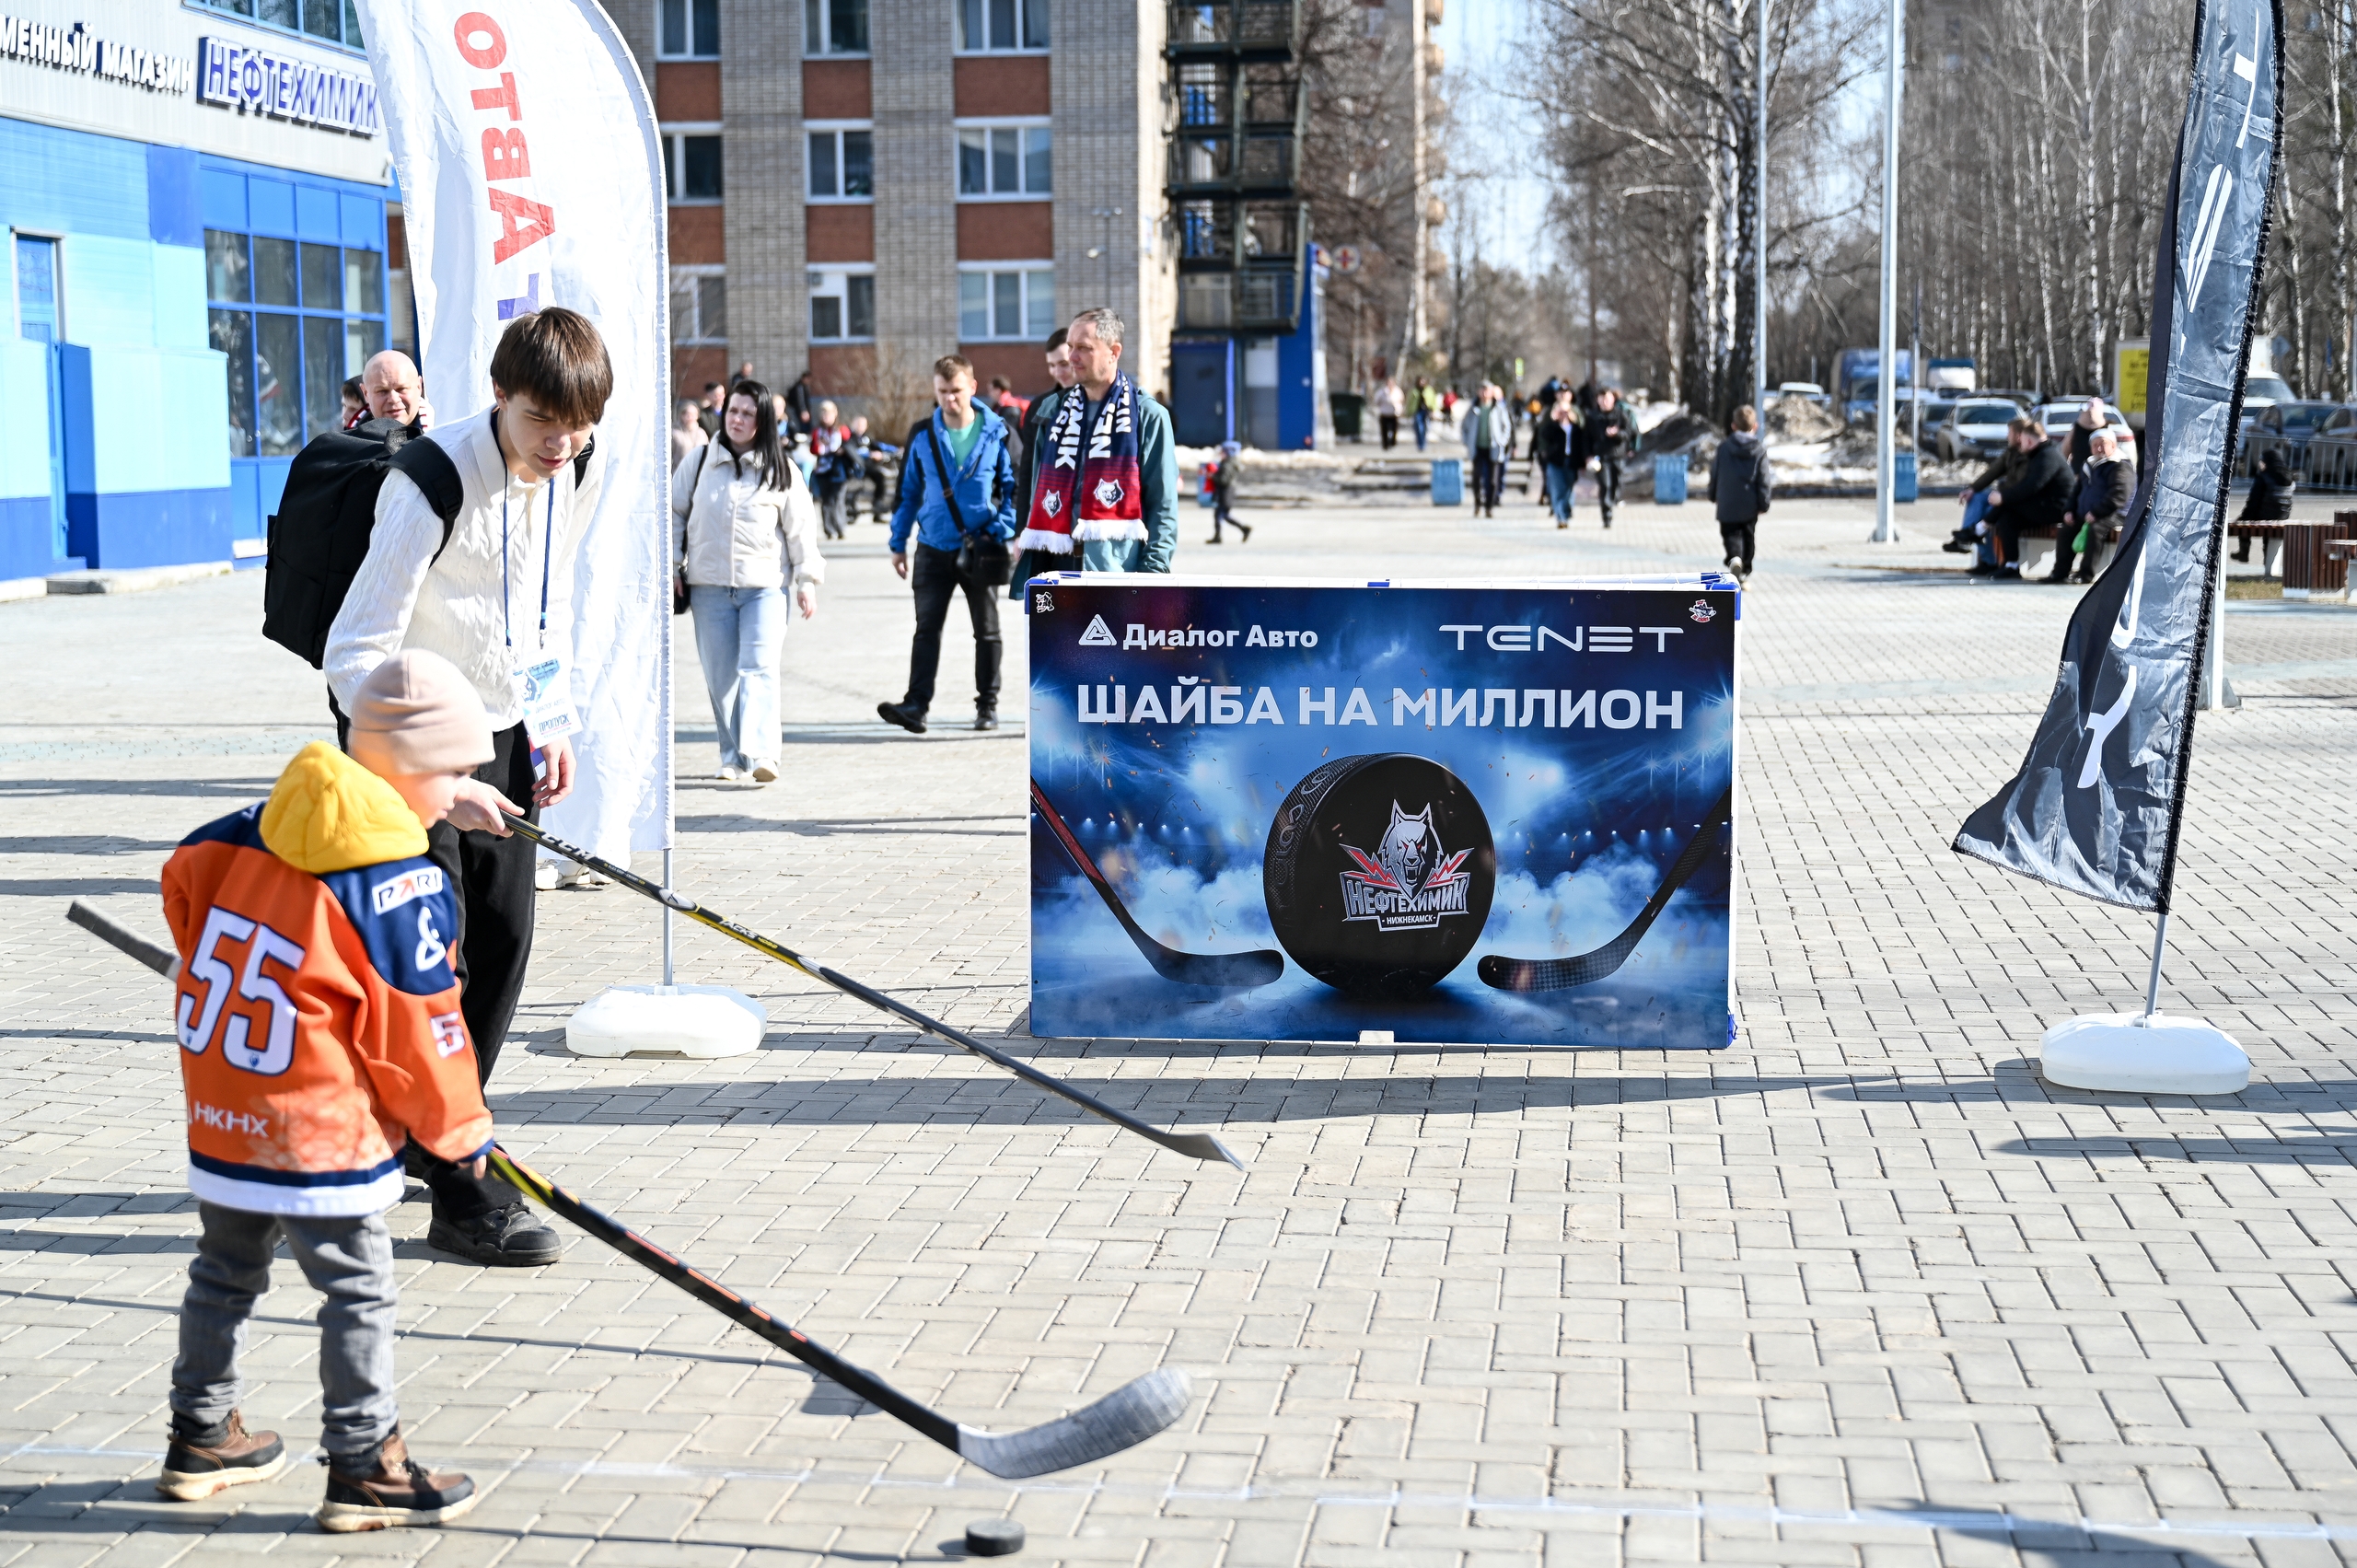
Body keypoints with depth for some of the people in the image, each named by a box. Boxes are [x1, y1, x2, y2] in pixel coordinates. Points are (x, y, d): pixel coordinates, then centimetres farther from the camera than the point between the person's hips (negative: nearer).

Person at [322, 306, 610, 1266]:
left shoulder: (580, 471, -3)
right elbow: (355, 655, -28)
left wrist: (550, 722, 7)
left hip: (498, 726, 7)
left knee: (503, 938, 10)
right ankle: (460, 1195, -4)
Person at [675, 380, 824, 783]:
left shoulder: (781, 471, 5)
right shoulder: (698, 462, 8)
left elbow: (800, 527, 8)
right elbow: (675, 513, 14)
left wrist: (807, 580, 4)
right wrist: (671, 567, 9)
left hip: (765, 585, -2)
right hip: (709, 585, 2)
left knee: (759, 669, -14)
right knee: (720, 676, 3)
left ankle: (760, 754, -23)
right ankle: (732, 757, 10)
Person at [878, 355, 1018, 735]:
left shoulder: (996, 433, -3)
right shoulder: (922, 435, 3)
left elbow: (1015, 486, 2)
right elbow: (908, 490, 10)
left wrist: (1002, 532, -10)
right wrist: (898, 543, 9)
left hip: (981, 549, -1)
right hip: (935, 547, 1)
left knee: (986, 630, 9)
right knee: (927, 627, -3)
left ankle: (987, 704, 19)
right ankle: (916, 704, -6)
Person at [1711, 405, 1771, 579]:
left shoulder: (1723, 447, -2)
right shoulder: (1760, 450, -5)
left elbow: (1715, 474, 5)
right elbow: (1763, 480, -5)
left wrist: (1714, 496, 20)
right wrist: (1763, 504, 1)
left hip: (1727, 504, -1)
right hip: (1750, 505, 1)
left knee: (1731, 534, 3)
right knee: (1748, 537, 15)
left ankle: (1734, 558, -28)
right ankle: (1746, 572, 20)